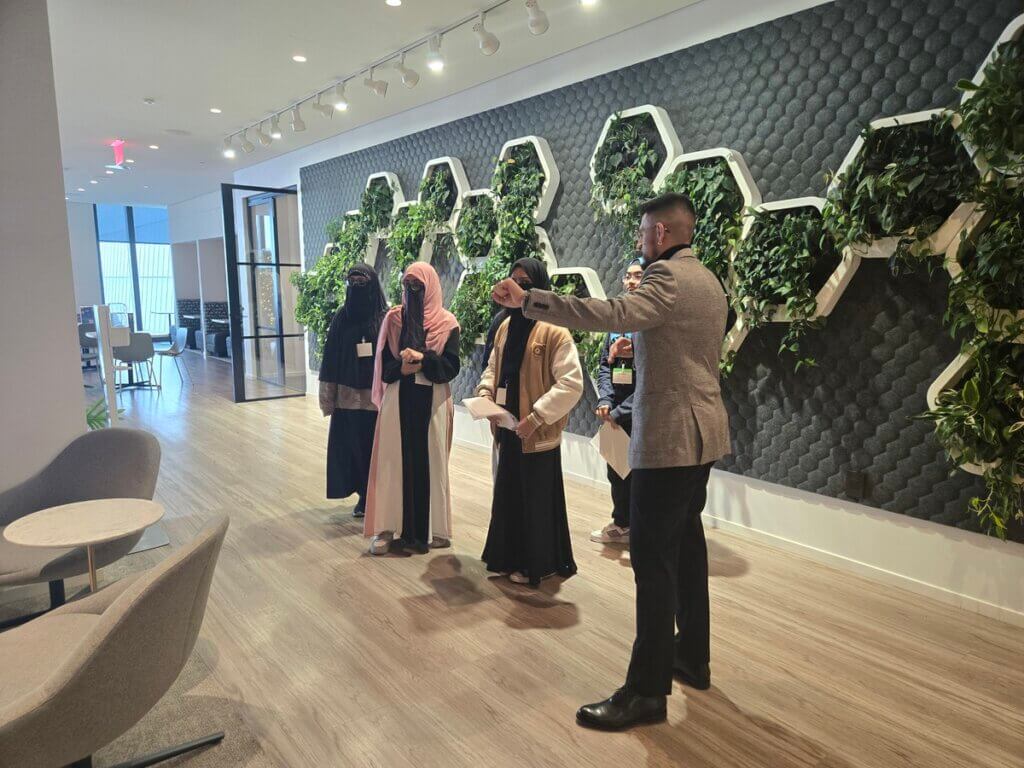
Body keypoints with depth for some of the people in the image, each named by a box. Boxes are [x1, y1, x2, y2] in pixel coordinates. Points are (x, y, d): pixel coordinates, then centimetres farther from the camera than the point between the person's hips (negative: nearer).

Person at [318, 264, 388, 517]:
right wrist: (328, 397, 0)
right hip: (348, 397, 3)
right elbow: (331, 359, 3)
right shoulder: (341, 318, 2)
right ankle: (364, 495, 24)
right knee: (353, 447, 8)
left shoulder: (386, 318, -4)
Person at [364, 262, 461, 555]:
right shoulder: (393, 319, 5)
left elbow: (451, 367, -7)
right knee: (394, 461, 1)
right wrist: (404, 367, -17)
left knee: (430, 461, 4)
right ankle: (388, 529, 8)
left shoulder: (446, 323, 0)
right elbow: (383, 364, 2)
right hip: (398, 401, 1)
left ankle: (431, 528, 15)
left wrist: (421, 359, -20)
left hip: (432, 403, -1)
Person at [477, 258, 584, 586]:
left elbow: (572, 383, -20)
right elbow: (494, 368, 21)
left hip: (537, 432, -7)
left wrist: (536, 417, -23)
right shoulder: (506, 326, 11)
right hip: (509, 426, 8)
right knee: (508, 494, 17)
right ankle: (511, 557, 33)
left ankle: (537, 564, 21)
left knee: (536, 499, 5)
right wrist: (485, 392, 1)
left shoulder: (554, 330, -14)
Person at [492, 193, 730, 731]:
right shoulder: (706, 279, 16)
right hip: (699, 432, 11)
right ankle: (693, 657, 31)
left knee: (653, 557, -6)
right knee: (685, 544, 18)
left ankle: (647, 690, 3)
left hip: (669, 436, -11)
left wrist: (528, 300, -33)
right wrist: (639, 342, 17)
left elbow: (614, 314, -33)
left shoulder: (669, 277, -15)